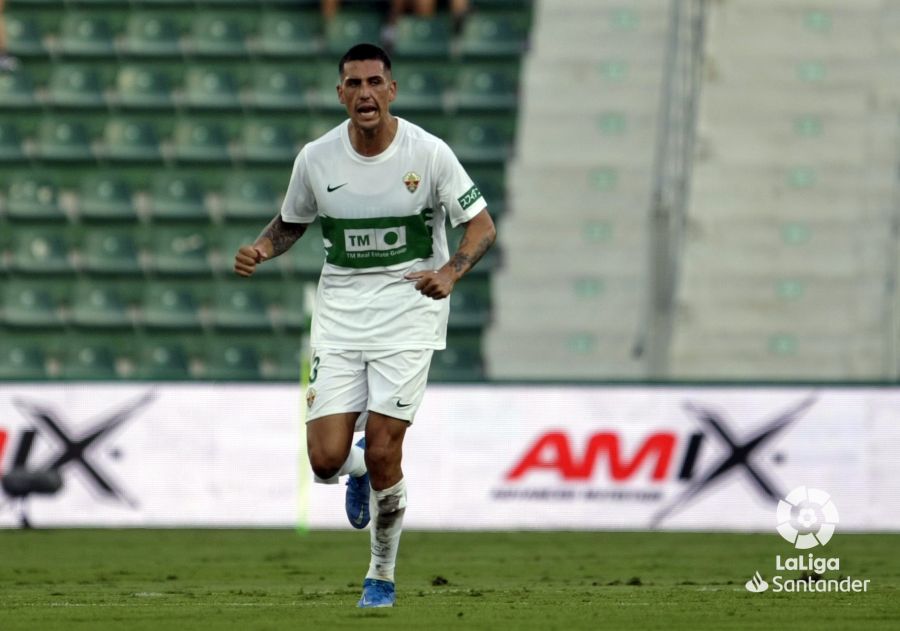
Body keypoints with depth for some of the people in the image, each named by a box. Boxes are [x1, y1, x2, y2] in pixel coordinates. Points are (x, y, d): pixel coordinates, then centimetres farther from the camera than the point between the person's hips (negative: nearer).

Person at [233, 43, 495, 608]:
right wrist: (261, 250, -7)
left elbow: (483, 226, -4)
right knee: (326, 459, -10)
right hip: (339, 314, 2)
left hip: (408, 312, -2)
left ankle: (383, 576, 14)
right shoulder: (316, 158, -2)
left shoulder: (429, 153, -9)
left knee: (382, 454, -9)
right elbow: (291, 223, 15)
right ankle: (359, 470, 30)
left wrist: (449, 274, -22)